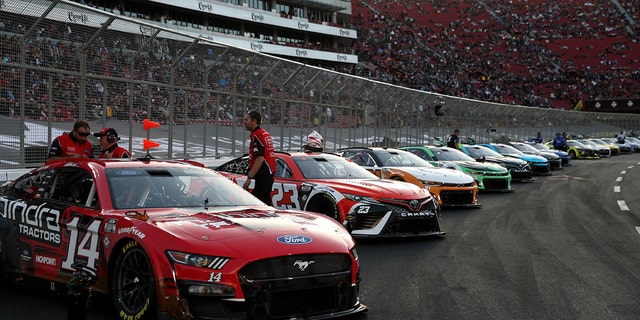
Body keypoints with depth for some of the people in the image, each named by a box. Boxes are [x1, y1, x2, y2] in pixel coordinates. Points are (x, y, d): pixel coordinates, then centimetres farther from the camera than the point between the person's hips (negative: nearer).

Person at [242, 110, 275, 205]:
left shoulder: (256, 135, -14)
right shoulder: (265, 133, 18)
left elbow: (260, 158, -22)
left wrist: (249, 177, -22)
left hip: (263, 176, -11)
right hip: (268, 173, 11)